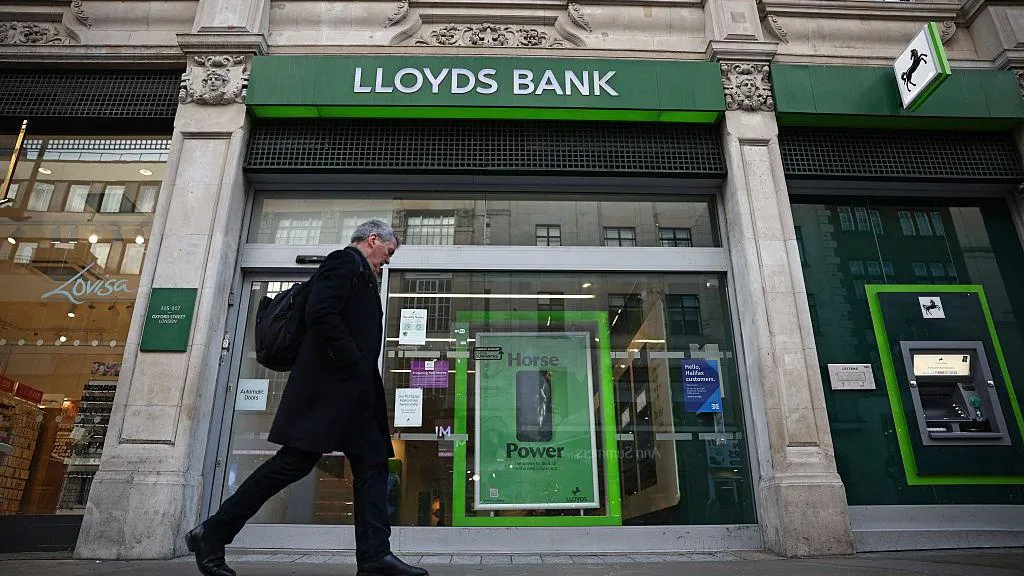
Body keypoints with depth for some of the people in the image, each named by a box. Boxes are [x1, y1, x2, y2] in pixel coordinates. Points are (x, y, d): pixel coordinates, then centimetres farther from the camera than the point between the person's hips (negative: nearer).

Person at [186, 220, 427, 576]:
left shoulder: (361, 276, 27)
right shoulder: (344, 261, -3)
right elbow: (321, 314, -19)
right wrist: (354, 365, -17)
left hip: (353, 390, 10)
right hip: (330, 385, -10)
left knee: (372, 465, 3)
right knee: (295, 462, -8)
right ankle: (212, 534, 6)